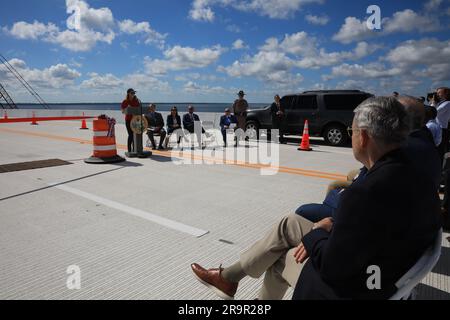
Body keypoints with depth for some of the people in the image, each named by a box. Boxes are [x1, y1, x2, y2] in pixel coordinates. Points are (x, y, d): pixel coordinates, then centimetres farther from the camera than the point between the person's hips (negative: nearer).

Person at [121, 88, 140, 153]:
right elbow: (122, 111, -2)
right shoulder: (125, 102, 0)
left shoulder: (137, 101, 8)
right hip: (128, 119, -3)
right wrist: (127, 108, -18)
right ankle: (129, 150, 3)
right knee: (131, 135, -5)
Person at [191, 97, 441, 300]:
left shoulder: (366, 193, -33)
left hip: (348, 287, -7)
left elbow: (332, 267, -25)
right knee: (289, 224, 13)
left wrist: (317, 234, -6)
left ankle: (229, 278, 38)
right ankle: (229, 276, 28)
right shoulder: (421, 182, -5)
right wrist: (331, 231, 0)